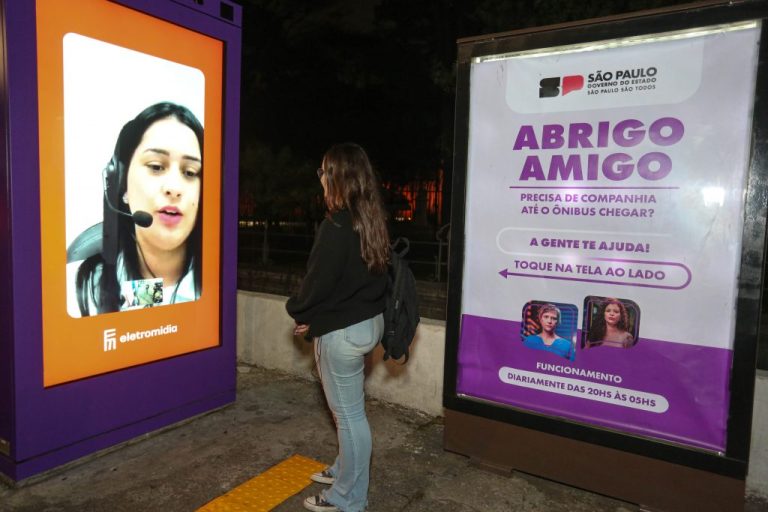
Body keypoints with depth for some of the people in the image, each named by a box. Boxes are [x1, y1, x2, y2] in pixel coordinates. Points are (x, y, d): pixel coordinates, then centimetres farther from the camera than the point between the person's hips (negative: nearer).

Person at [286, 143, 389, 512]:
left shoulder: (336, 225, -21)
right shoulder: (371, 221, 6)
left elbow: (318, 280, -18)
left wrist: (299, 312, 4)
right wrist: (312, 315, 10)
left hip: (342, 330, -9)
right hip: (367, 320, 9)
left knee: (349, 414, 5)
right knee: (350, 409, 23)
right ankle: (346, 469, 42)